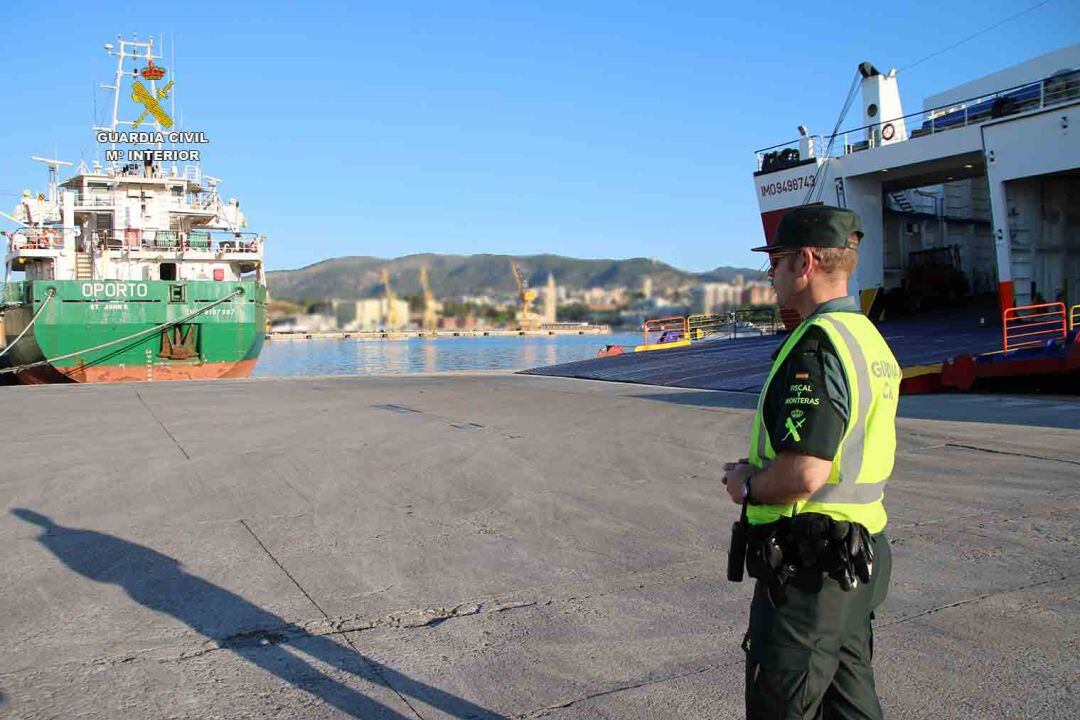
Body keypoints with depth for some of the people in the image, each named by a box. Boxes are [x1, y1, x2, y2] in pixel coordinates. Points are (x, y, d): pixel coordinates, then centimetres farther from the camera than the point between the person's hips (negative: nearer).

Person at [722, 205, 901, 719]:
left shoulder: (817, 344, -22)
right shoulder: (870, 338, 10)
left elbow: (804, 473, -28)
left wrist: (747, 486, -9)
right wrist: (761, 469, 13)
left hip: (808, 566, -10)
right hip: (861, 556, 10)